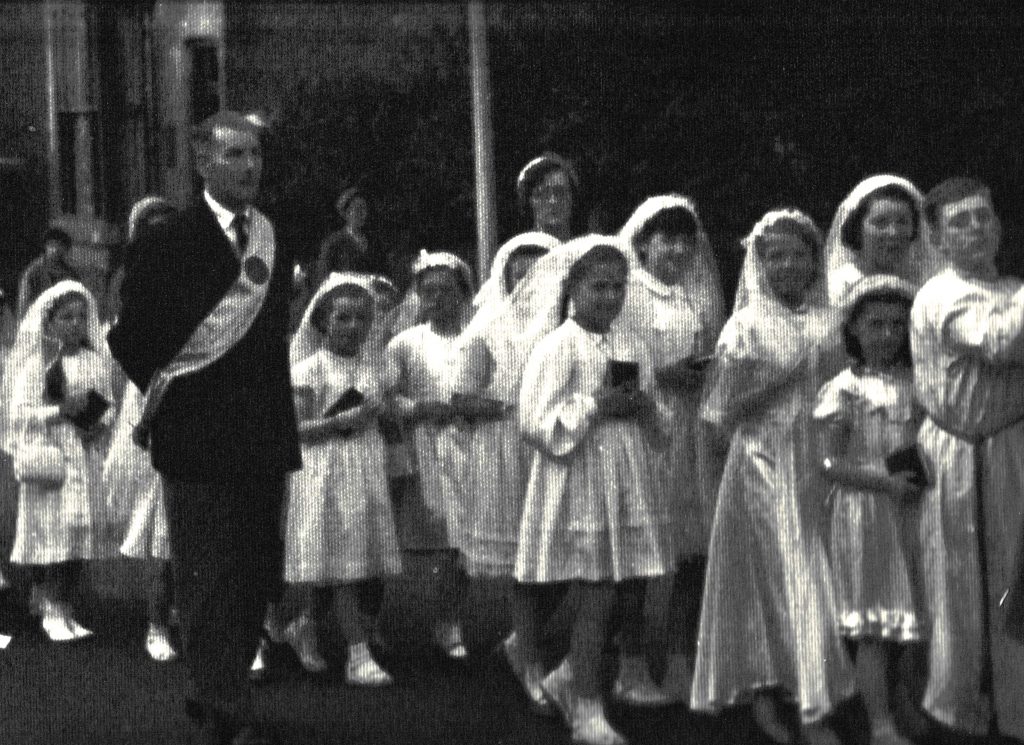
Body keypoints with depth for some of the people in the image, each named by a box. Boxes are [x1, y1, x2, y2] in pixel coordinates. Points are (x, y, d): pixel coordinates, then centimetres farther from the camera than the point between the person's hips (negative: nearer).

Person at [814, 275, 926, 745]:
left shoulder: (920, 384, 8)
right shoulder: (844, 390, -4)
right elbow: (830, 464, -8)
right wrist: (884, 482, -20)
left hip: (914, 514, 4)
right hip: (864, 513, -4)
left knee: (908, 623, 9)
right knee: (873, 628, -2)